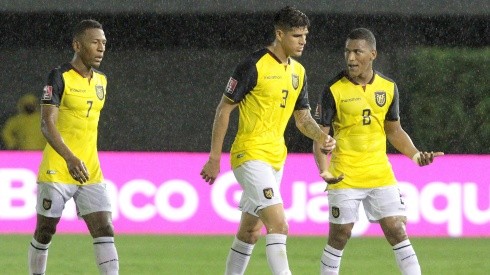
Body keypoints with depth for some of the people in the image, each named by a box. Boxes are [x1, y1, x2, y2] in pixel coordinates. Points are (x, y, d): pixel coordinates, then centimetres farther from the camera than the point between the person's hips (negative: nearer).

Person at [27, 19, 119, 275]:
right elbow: (47, 123, -21)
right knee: (45, 233, 5)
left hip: (90, 174, 5)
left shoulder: (101, 80, 11)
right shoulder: (60, 77, -11)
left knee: (105, 232, -7)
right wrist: (70, 158, -35)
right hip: (56, 171, -5)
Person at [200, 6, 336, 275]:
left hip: (276, 159, 8)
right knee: (278, 225, -19)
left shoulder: (298, 71, 10)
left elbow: (302, 117, 17)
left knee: (250, 231, 14)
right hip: (250, 156, -8)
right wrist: (214, 158, -10)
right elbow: (224, 109, -9)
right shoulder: (254, 65, -13)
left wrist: (321, 137, -5)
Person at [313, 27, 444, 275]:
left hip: (381, 175, 3)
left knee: (398, 233, -1)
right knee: (339, 236, 0)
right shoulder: (334, 90, -8)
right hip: (345, 178, -3)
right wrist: (324, 170, -23)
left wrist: (416, 155, -3)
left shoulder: (388, 88, 4)